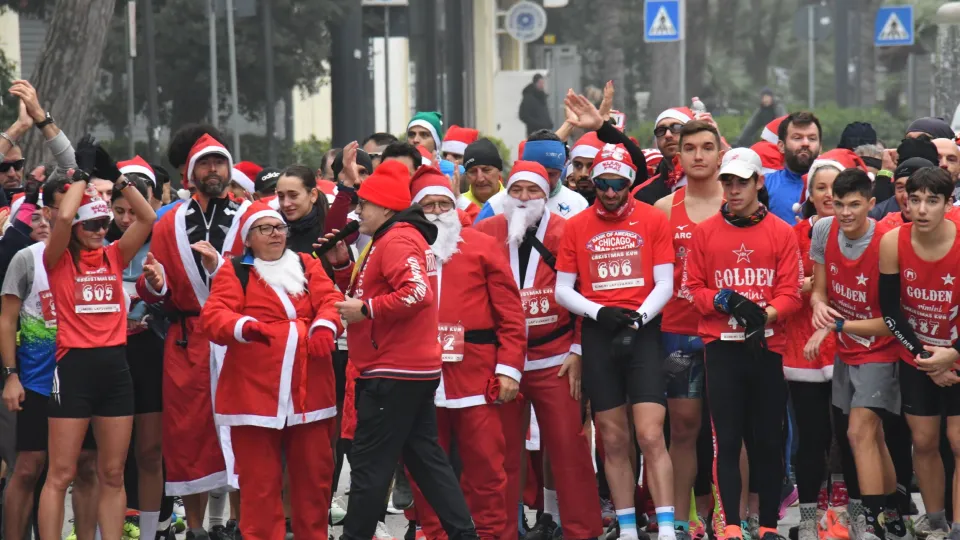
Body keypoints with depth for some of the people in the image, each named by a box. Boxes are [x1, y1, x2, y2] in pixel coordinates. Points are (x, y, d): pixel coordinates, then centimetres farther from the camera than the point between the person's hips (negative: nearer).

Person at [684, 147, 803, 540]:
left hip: (766, 346, 0)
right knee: (728, 439, -3)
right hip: (721, 347, 0)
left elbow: (791, 292, 0)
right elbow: (694, 287, 5)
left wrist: (766, 315, -19)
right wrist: (726, 302, -12)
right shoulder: (705, 232, 7)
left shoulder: (781, 233, 5)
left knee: (769, 440, 4)